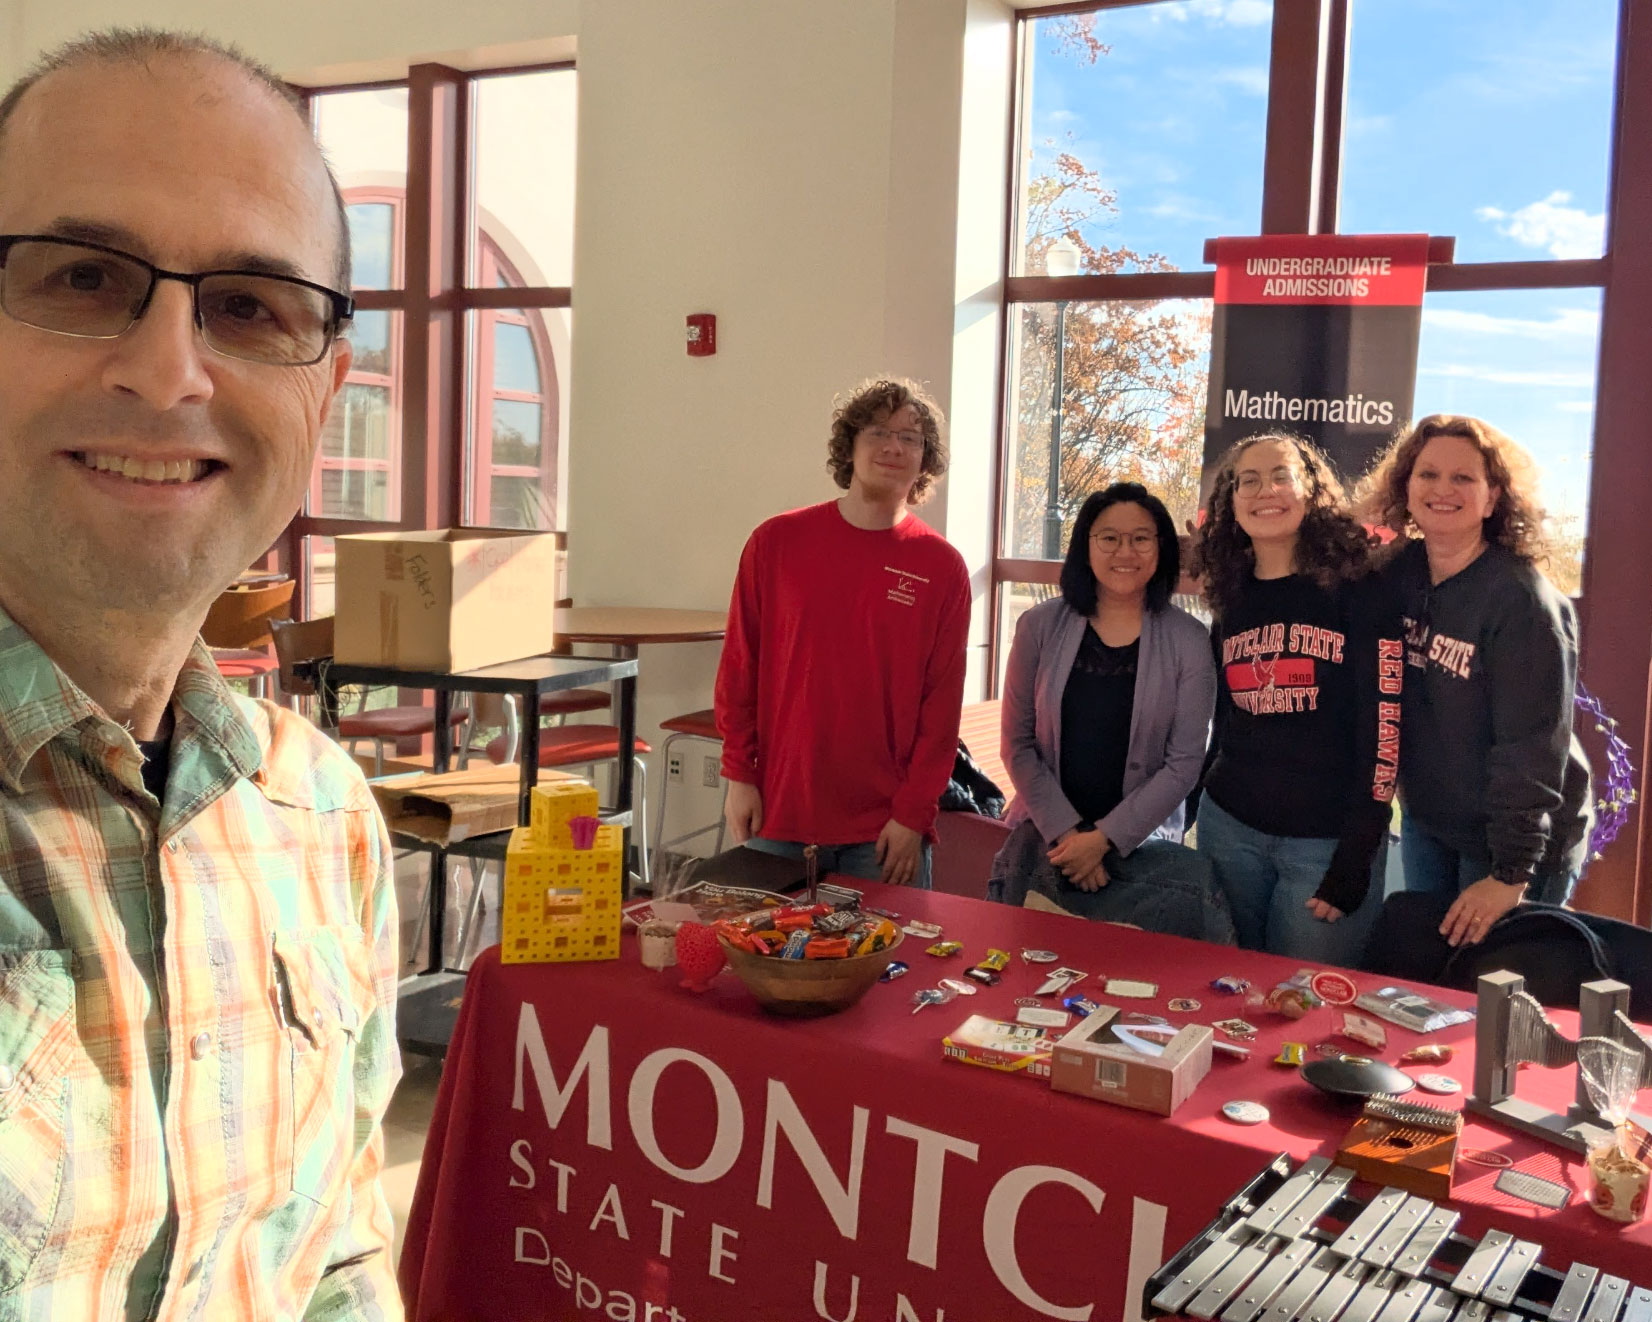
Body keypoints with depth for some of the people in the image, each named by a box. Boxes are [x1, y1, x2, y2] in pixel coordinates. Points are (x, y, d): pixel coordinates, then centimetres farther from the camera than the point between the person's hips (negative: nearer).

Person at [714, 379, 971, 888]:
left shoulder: (941, 567, 0)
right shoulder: (777, 542, 2)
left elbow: (942, 705, -1)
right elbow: (738, 668, 5)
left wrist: (913, 813, -6)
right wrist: (739, 775, 0)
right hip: (777, 815, 1)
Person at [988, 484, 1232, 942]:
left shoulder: (1187, 641, -1)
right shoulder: (1040, 627, 2)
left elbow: (1184, 762, -4)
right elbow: (1018, 744, 1)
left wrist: (1104, 838, -11)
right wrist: (1065, 832, -10)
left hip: (1141, 839, 1)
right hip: (1044, 833, 0)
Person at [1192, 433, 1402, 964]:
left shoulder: (1358, 591, -6)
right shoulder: (1233, 601, 9)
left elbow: (1382, 727, -10)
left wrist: (1357, 854, -14)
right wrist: (1198, 816, 13)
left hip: (1328, 840, -4)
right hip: (1229, 828, 4)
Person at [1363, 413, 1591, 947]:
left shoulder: (1522, 600, -20)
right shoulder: (1398, 574, -2)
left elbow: (1533, 748, -22)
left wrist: (1511, 872, -22)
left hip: (1517, 838, -6)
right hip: (1426, 823, 6)